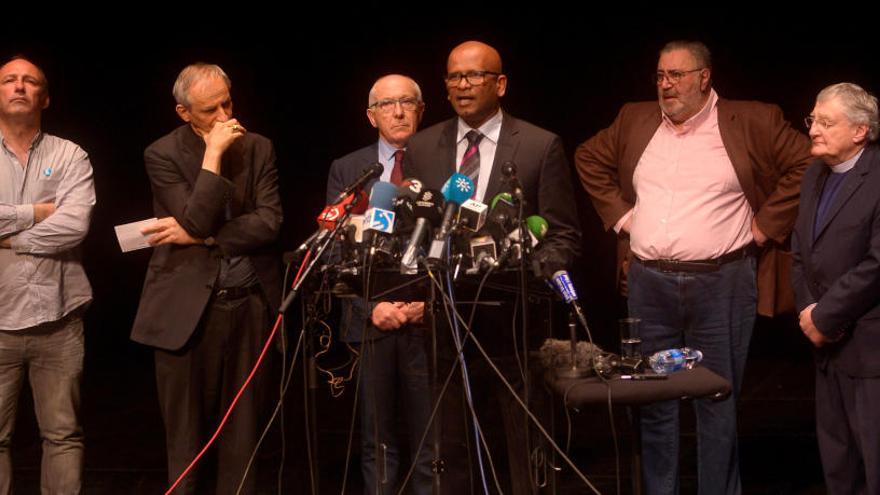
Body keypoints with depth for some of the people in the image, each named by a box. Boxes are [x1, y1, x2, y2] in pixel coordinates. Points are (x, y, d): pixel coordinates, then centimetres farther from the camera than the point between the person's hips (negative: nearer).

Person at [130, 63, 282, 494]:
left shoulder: (258, 148, 5)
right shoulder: (163, 154, -3)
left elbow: (269, 223, -6)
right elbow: (197, 220, -15)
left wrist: (199, 236, -12)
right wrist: (213, 154, -17)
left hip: (250, 303, 3)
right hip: (188, 307, -2)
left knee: (242, 429, 10)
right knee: (187, 432, 5)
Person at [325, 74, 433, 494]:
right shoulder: (346, 170, 9)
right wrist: (371, 305, -7)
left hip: (428, 319, -1)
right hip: (372, 320, 1)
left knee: (432, 441, 2)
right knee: (377, 443, 8)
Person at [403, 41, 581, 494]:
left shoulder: (541, 146, -2)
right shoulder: (421, 148, 8)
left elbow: (563, 235, -2)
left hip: (515, 319, -3)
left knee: (527, 448, 7)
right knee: (449, 449, 12)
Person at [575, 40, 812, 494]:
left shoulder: (752, 123, -3)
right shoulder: (634, 121, 10)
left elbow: (807, 164, -3)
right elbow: (590, 159, 23)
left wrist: (766, 224, -6)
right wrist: (618, 213, 12)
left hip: (721, 283, -4)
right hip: (648, 283, 4)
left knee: (717, 403, 4)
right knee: (653, 401, 11)